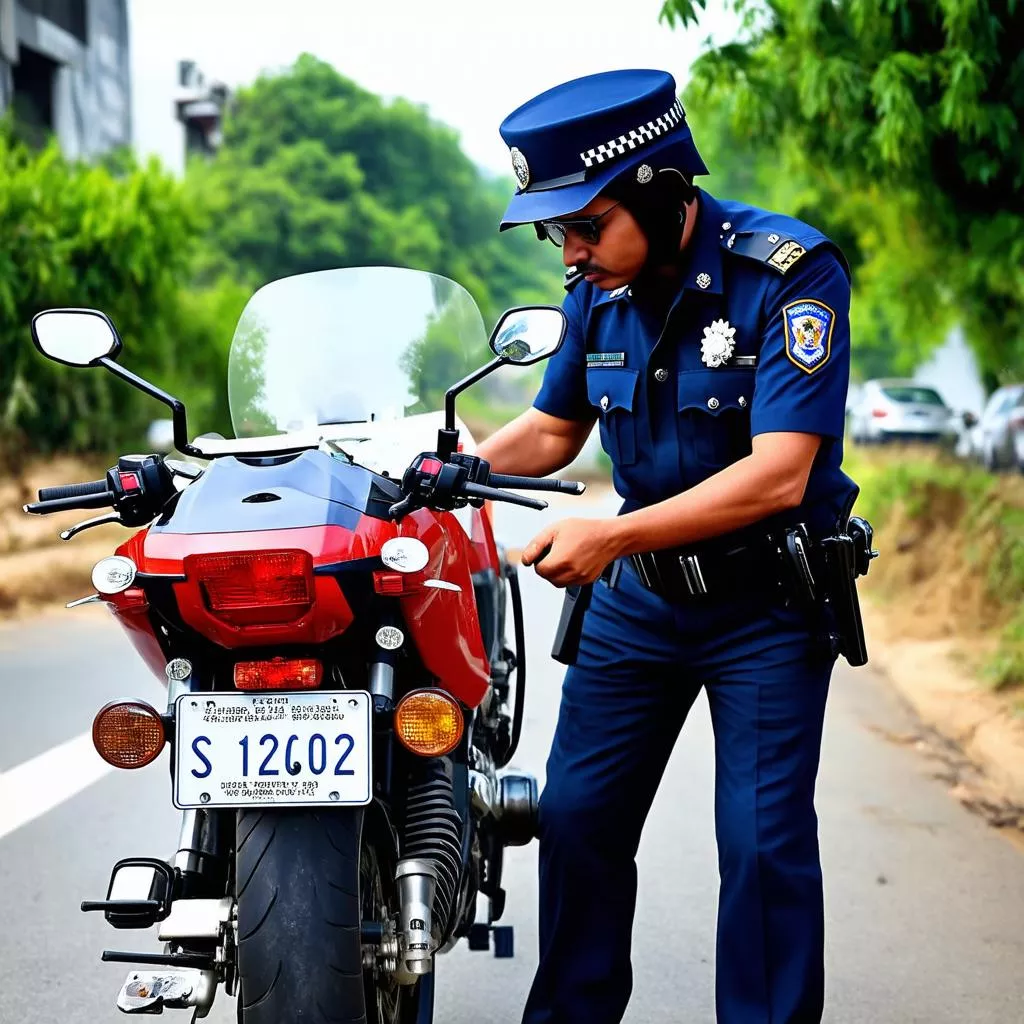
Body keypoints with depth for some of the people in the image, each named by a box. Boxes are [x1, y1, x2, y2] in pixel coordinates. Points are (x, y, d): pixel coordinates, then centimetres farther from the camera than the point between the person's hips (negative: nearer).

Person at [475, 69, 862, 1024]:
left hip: (768, 598, -5)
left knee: (764, 841, -7)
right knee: (576, 816, 6)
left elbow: (777, 475, -27)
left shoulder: (791, 273, -20)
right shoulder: (596, 292, -2)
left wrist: (613, 534, -34)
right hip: (638, 591, 5)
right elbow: (553, 428, 13)